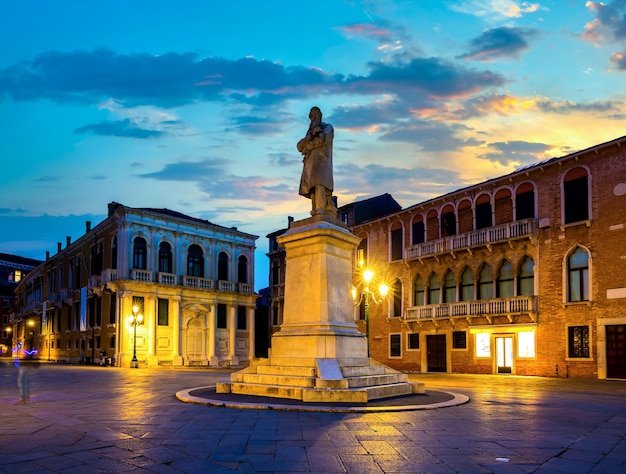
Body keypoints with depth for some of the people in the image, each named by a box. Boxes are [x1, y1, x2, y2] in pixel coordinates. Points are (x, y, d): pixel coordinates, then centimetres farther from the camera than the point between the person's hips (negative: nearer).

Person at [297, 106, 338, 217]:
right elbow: (300, 146, 13)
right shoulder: (309, 132, 31)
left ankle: (320, 213, -40)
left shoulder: (328, 127, 15)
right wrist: (311, 135, -2)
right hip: (310, 163, 6)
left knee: (319, 184, -26)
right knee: (312, 190, -9)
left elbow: (323, 138, -7)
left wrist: (308, 146, 2)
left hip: (322, 160, -6)